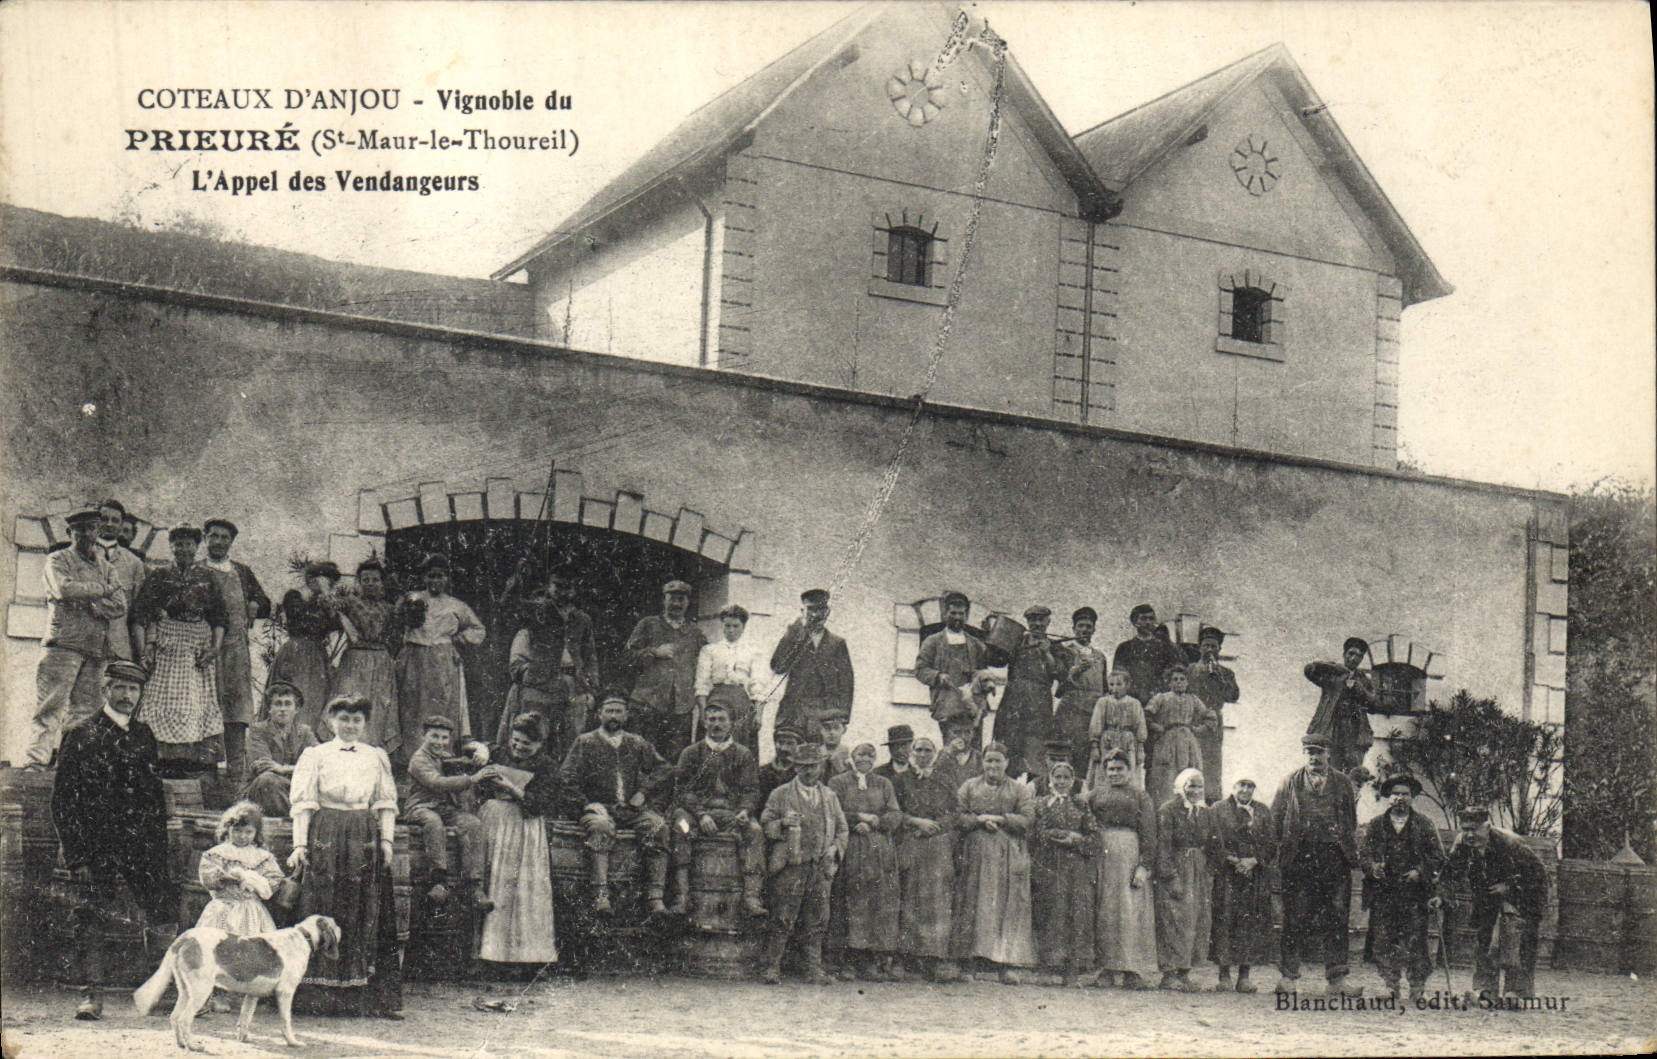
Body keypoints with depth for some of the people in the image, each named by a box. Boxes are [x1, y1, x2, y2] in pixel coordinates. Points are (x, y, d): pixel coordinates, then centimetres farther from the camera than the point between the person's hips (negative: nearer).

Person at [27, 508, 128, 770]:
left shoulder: (106, 567, 20)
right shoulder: (58, 560, 8)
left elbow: (120, 607, 8)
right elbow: (64, 589, -14)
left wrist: (90, 603, -7)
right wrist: (102, 589, -5)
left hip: (96, 649, 5)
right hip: (63, 644, -5)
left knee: (85, 708, 0)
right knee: (51, 704, -12)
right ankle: (37, 757, -15)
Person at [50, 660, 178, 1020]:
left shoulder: (143, 735, 15)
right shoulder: (82, 736, 1)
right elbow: (63, 800, -2)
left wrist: (160, 849, 11)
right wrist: (76, 855, -9)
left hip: (144, 847, 3)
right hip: (100, 848, -3)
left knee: (165, 915, -1)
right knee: (93, 919, -2)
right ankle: (92, 995, 6)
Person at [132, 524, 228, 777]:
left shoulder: (207, 579, 13)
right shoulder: (158, 577, 8)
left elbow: (219, 617, 10)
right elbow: (143, 616, 3)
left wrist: (216, 647, -4)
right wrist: (147, 646, -8)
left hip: (200, 646, 2)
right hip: (167, 646, -2)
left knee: (202, 703, -3)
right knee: (166, 697, -9)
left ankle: (201, 760, -3)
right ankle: (167, 760, -10)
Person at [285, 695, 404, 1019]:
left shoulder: (377, 757, 15)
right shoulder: (315, 755, 8)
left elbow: (386, 803, 13)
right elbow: (303, 803, 2)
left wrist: (387, 839, 1)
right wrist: (300, 844, -7)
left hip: (365, 836, 2)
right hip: (326, 836, -2)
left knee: (368, 915, 1)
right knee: (325, 910, -4)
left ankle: (372, 997, 3)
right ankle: (323, 994, 0)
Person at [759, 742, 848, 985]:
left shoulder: (830, 797, 17)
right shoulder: (780, 795, 7)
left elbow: (842, 829, 21)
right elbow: (765, 824, 5)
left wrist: (835, 848, 3)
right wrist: (783, 824, -14)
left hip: (821, 867, 3)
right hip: (789, 866, -3)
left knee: (816, 922, 4)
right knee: (783, 919, -6)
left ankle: (814, 969, 11)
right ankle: (772, 967, -1)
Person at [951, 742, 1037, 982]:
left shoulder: (1020, 790, 9)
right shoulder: (968, 787, 13)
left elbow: (1027, 819, -3)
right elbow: (958, 818, 4)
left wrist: (998, 819, -10)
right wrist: (981, 820, -12)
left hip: (1009, 856, -1)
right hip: (976, 854, 1)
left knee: (1009, 907, -6)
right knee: (974, 906, -3)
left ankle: (1008, 964, -6)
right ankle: (969, 961, -2)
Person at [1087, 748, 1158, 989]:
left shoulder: (1140, 797, 10)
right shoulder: (1096, 795, 15)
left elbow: (1148, 834, 3)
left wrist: (1144, 866, -8)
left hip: (1130, 855, -1)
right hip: (1100, 854, 2)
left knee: (1131, 910, -5)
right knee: (1103, 911, 0)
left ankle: (1131, 972, -4)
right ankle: (1106, 970, 2)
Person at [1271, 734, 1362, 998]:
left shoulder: (1343, 783, 12)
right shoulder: (1291, 782, 10)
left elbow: (1352, 820, 14)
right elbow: (1276, 816, 9)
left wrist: (1350, 851, 6)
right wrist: (1284, 848, 1)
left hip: (1335, 857, 1)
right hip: (1299, 858, -1)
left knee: (1336, 917, 0)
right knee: (1296, 917, -1)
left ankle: (1336, 980, 4)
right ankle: (1289, 976, 6)